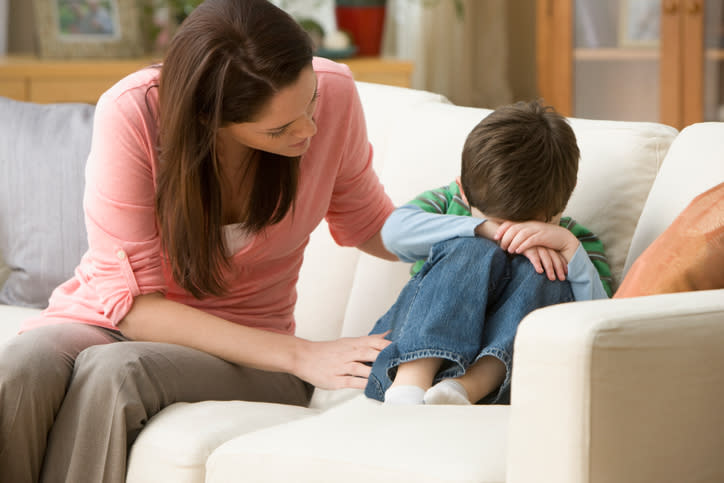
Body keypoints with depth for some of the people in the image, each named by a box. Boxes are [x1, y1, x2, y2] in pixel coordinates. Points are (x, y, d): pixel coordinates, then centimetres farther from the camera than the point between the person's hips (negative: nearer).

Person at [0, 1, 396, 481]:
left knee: (112, 370, -35)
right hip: (105, 323, -1)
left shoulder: (331, 92, -14)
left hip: (247, 349, 1)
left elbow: (367, 224, 8)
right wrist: (299, 355, -27)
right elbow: (130, 301, -20)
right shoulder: (131, 112, -22)